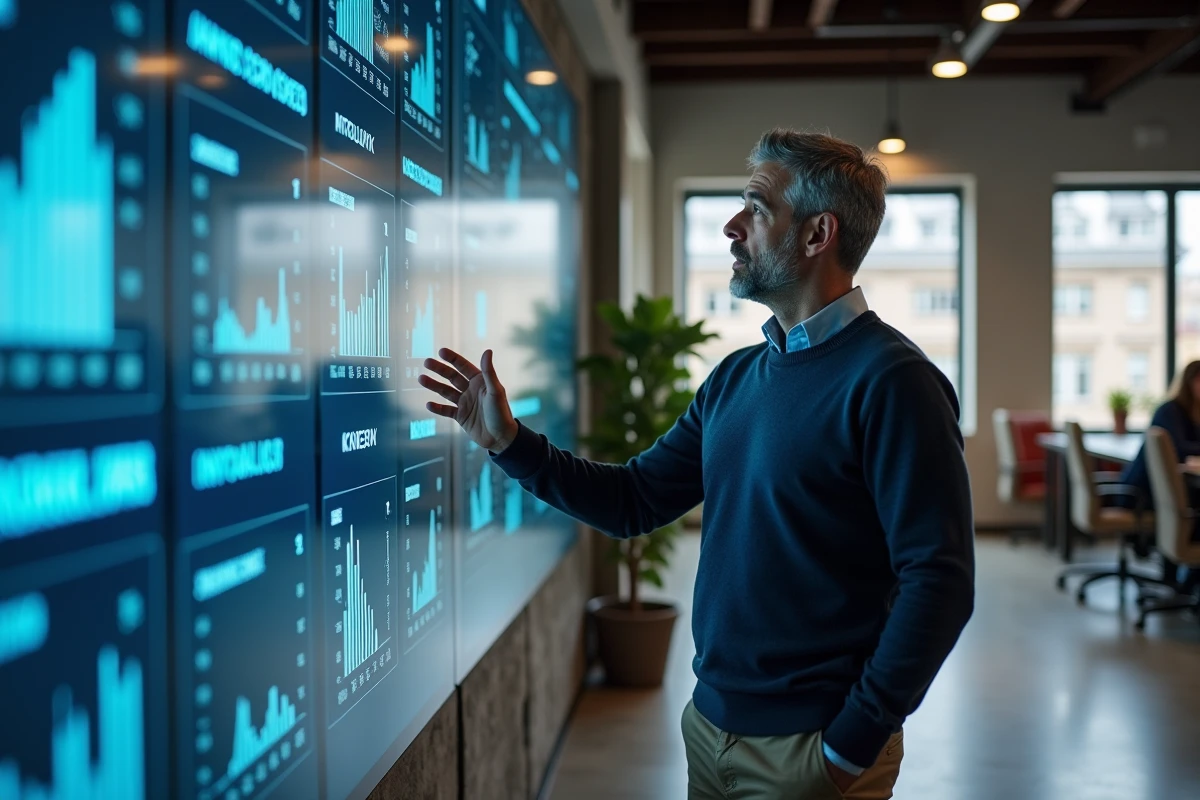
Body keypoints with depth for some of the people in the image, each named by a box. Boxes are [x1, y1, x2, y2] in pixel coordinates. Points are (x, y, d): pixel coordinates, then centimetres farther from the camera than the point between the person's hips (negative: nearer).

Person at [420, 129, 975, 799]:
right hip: (709, 726, 7)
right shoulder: (737, 378, 7)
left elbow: (940, 581, -20)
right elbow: (633, 501, 11)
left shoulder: (888, 380, -16)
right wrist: (508, 442, 2)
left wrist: (853, 744, -17)